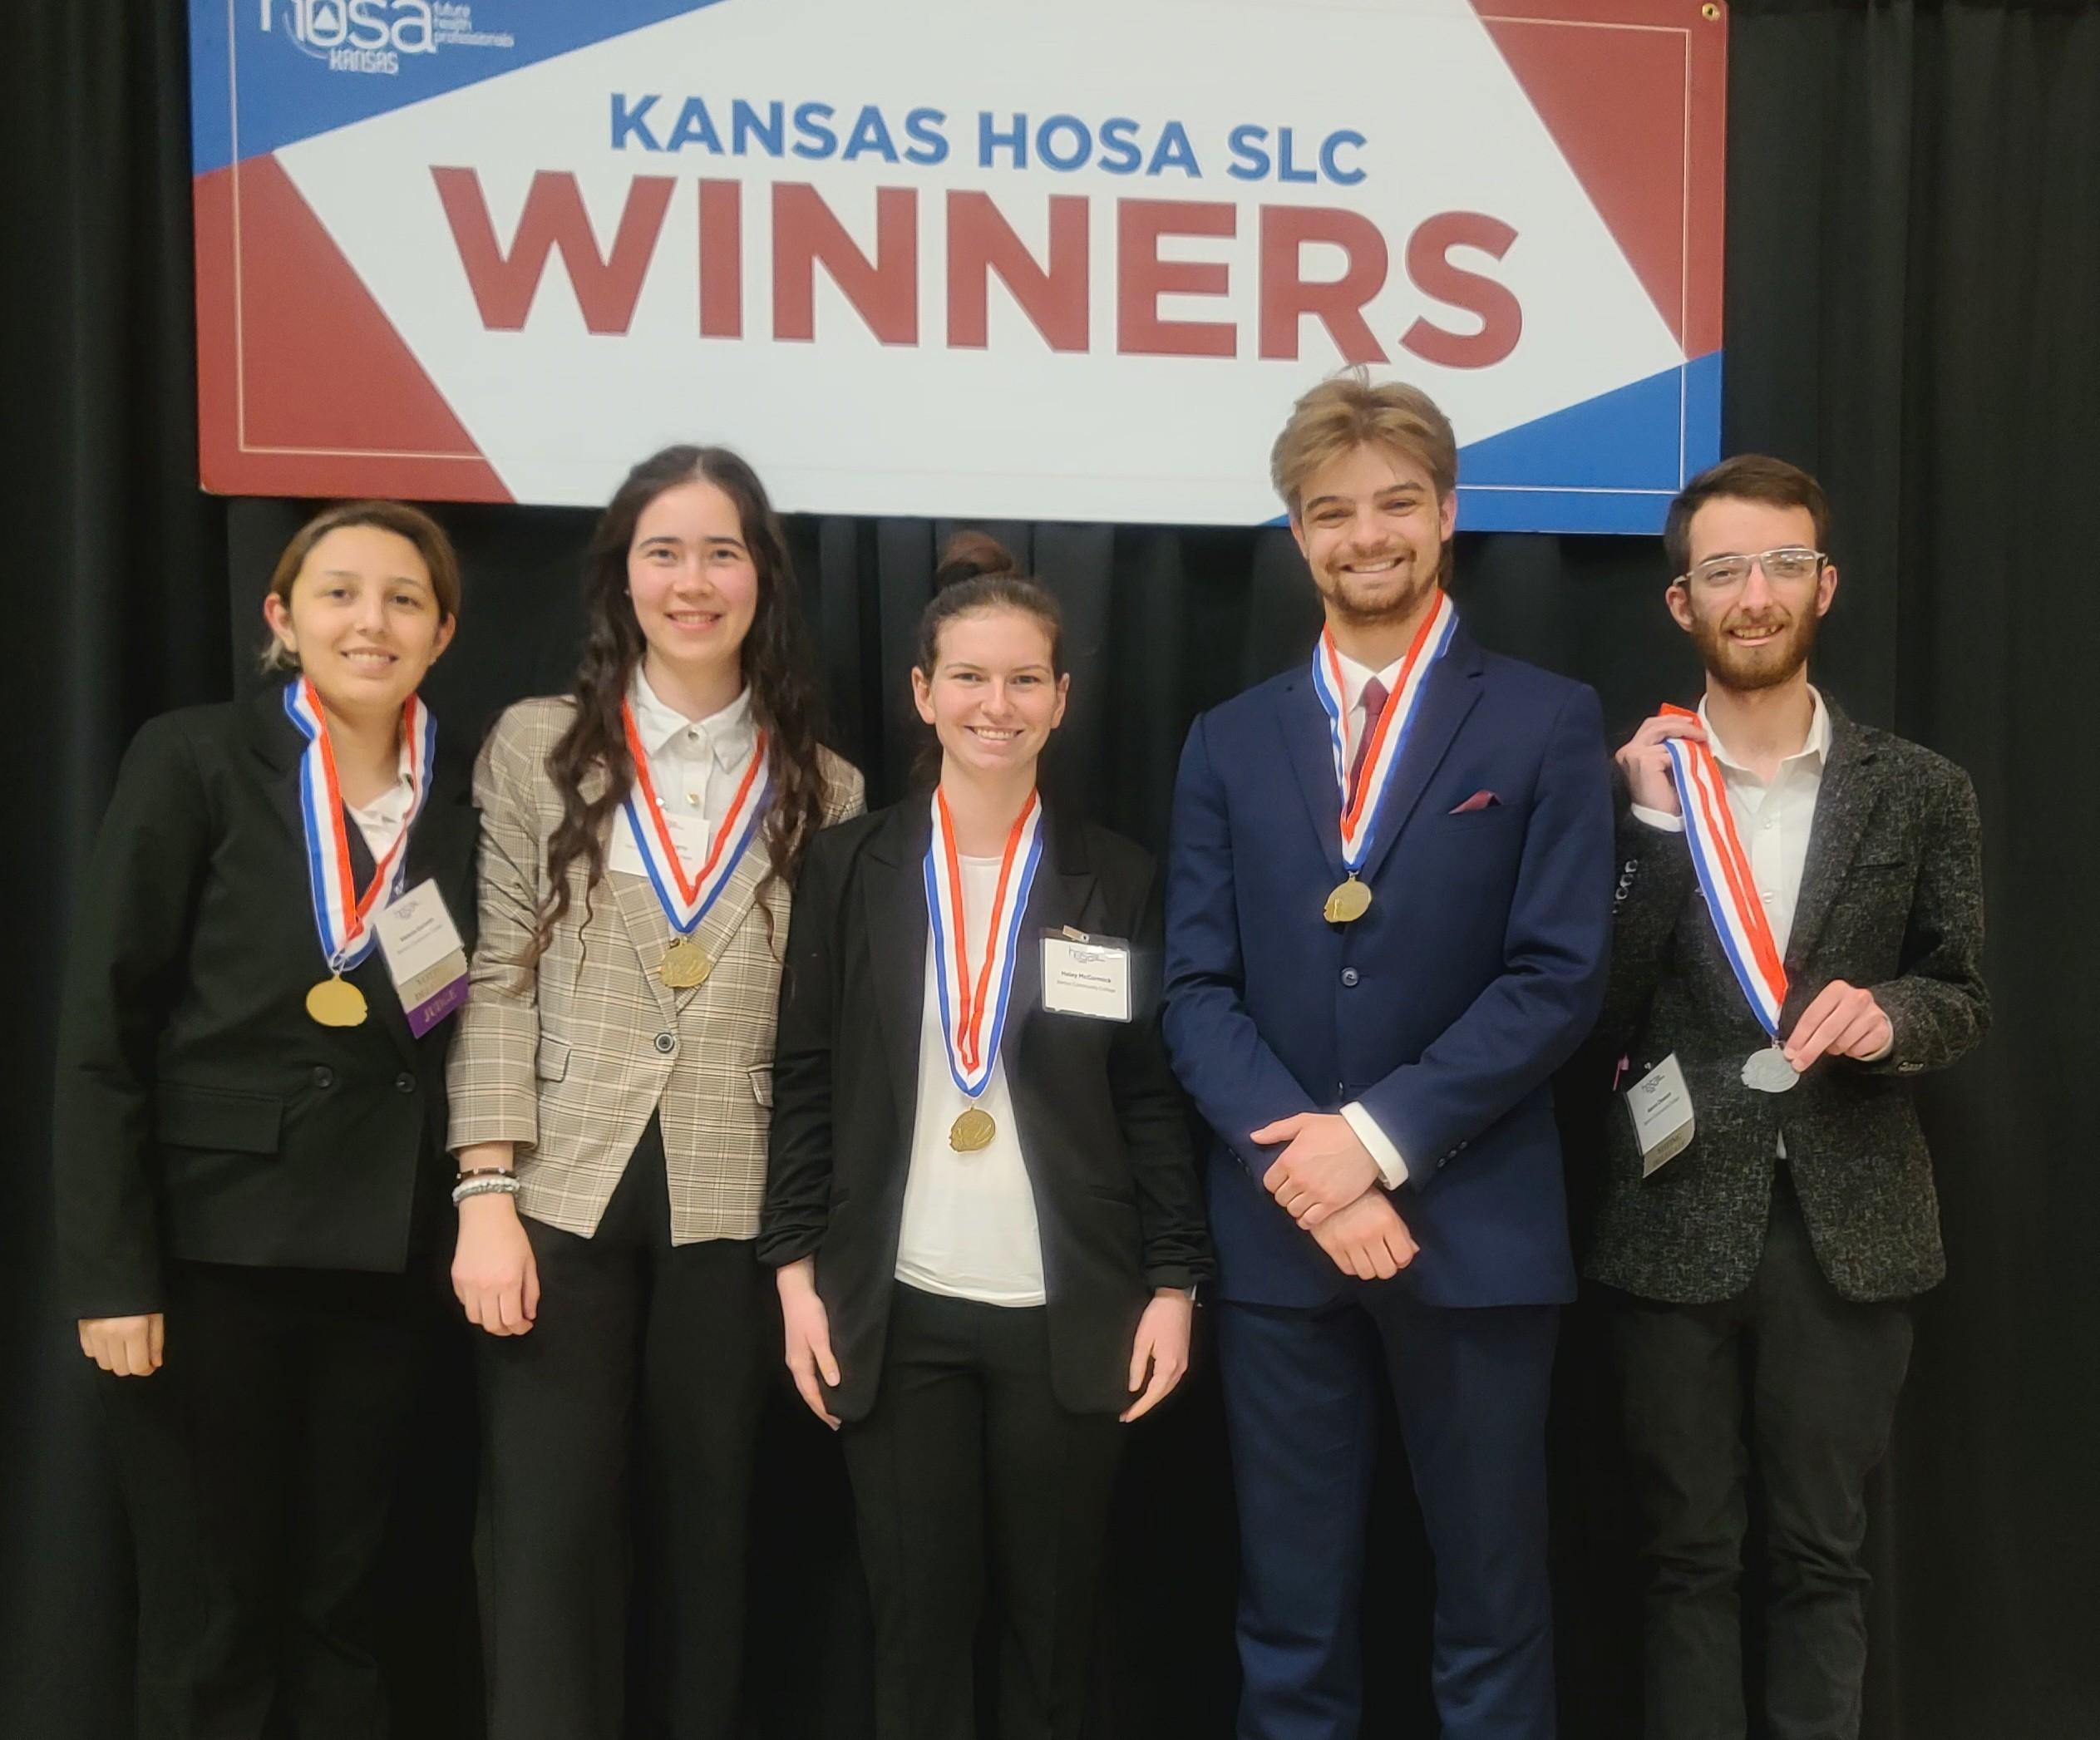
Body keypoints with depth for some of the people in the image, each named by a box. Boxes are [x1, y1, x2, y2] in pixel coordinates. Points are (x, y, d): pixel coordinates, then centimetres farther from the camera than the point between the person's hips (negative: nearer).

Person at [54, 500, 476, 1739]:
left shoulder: (463, 793, 6)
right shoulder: (195, 762, -6)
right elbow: (104, 1029, -8)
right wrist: (111, 1270, -12)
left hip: (388, 1257, 4)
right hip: (212, 1248, -3)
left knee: (341, 1612, 14)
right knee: (209, 1624, 7)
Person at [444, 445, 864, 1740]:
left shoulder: (824, 788, 6)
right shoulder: (537, 747, 3)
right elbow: (500, 981, -1)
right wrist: (487, 1193, -8)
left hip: (734, 1207, 1)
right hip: (563, 1197, -1)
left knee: (712, 1528, 13)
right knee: (547, 1543, 2)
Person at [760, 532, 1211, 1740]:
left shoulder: (1119, 880, 3)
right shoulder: (851, 868, 4)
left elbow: (1154, 1099, 3)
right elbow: (807, 1085, 4)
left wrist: (1175, 1283, -2)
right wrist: (798, 1270, -1)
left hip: (1070, 1311, 0)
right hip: (896, 1309, 0)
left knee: (1053, 1624, 9)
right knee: (919, 1620, 7)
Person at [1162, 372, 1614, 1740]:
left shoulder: (1547, 724, 1)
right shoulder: (1230, 743, 9)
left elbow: (1560, 978, -7)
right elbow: (1199, 990, 3)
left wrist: (1381, 1135, -15)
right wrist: (1296, 1161, -13)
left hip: (1477, 1227, -2)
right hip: (1280, 1232, 3)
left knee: (1492, 1609, 11)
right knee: (1292, 1621, 12)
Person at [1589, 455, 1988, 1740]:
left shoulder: (1920, 792, 2)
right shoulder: (1632, 784, 0)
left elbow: (1965, 1000, 8)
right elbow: (1600, 1021, -5)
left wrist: (1891, 1012, -15)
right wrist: (1657, 823, -13)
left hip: (1847, 1227, 0)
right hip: (1678, 1224, 0)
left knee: (1821, 1554, 12)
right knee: (1689, 1553, 12)